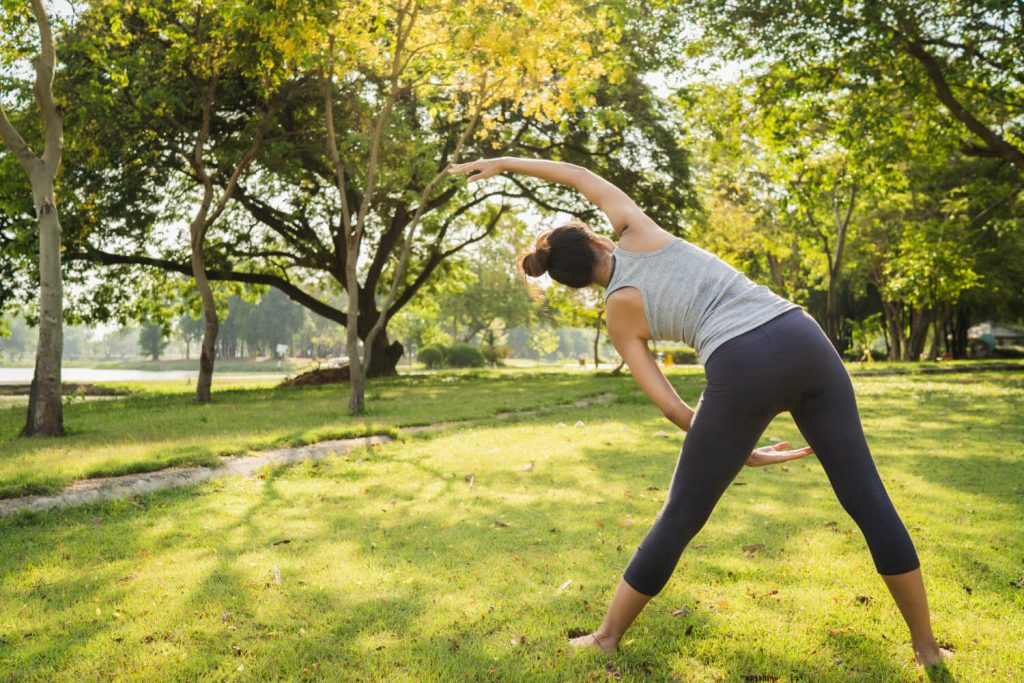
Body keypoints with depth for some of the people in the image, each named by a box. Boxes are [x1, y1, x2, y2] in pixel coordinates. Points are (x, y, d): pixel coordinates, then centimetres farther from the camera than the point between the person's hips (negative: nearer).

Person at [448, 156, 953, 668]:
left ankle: (607, 636, 26)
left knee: (679, 517, 12)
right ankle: (926, 646, 25)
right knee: (867, 498, 14)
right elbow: (584, 177, 30)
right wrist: (505, 162, 35)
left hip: (742, 371, -3)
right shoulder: (640, 235, 16)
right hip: (803, 340, 4)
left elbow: (670, 405, 8)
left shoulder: (619, 316, 12)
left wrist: (738, 451, 18)